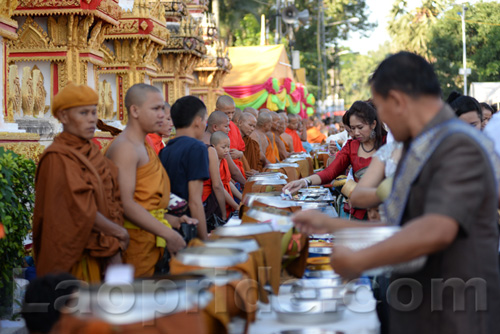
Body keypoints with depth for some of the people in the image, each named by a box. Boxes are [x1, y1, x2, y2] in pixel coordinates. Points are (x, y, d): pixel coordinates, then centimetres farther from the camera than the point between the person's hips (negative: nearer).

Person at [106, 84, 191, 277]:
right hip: (136, 241, -9)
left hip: (151, 240, 9)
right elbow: (125, 204, -21)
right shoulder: (125, 148, -12)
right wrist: (167, 233, -22)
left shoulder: (145, 146, 20)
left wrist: (172, 220, 10)